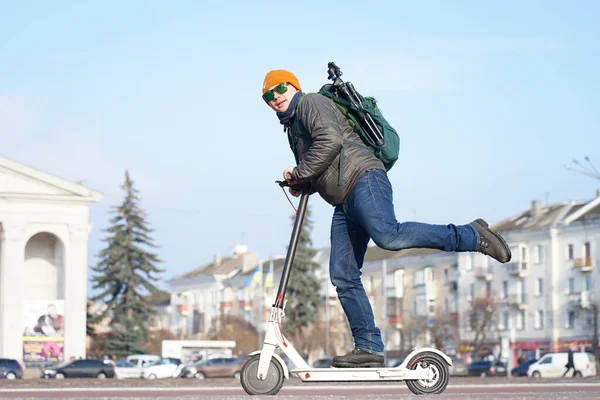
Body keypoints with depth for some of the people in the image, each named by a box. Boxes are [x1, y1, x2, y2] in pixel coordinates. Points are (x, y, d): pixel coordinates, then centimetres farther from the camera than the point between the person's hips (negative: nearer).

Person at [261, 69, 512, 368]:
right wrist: (302, 185, 18)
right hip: (344, 203, 10)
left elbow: (330, 140, -16)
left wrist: (298, 173, -8)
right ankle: (369, 348, -2)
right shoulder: (292, 127, 31)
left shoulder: (310, 103, 3)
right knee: (342, 276, 0)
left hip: (363, 178, -10)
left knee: (388, 236, -34)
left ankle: (471, 236, -22)